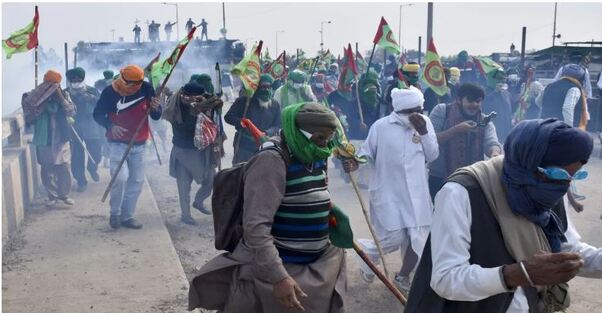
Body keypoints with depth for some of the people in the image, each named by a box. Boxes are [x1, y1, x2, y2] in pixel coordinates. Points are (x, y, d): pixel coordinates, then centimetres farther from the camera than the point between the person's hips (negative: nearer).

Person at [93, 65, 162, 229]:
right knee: (120, 177, -18)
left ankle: (127, 216, 24)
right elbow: (97, 114, -1)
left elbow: (156, 117, -2)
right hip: (118, 143, -4)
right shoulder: (110, 92, -14)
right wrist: (110, 126, -20)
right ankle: (115, 213, 4)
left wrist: (155, 108, -25)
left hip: (139, 144, 4)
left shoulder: (146, 88, -9)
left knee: (137, 180, 9)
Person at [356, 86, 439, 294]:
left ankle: (403, 276, 32)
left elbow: (432, 156, -1)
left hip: (416, 192, 4)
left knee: (419, 238, 6)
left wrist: (424, 132, -15)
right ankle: (365, 251, 29)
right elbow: (367, 155, -1)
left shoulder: (425, 122, 2)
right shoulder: (381, 126, -8)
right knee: (394, 239, -5)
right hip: (388, 192, -4)